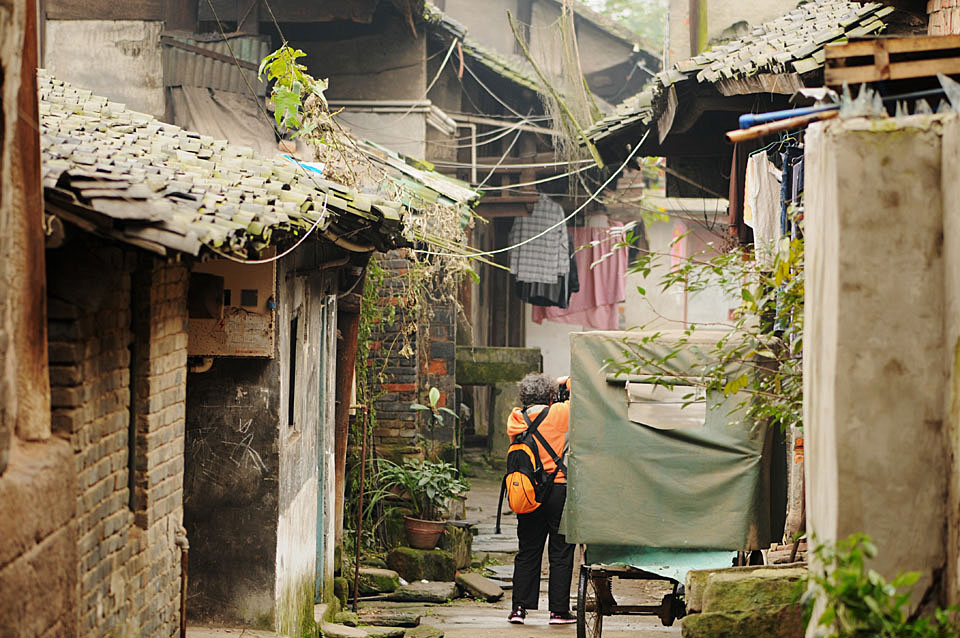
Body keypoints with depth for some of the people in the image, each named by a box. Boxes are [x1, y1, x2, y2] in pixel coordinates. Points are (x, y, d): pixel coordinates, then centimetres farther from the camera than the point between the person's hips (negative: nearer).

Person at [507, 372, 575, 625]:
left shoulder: (515, 419, 2)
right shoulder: (559, 414, -10)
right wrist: (564, 382, 19)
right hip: (558, 490, -4)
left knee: (527, 552, 11)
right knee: (561, 553, 4)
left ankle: (519, 607, 8)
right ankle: (559, 610, 5)